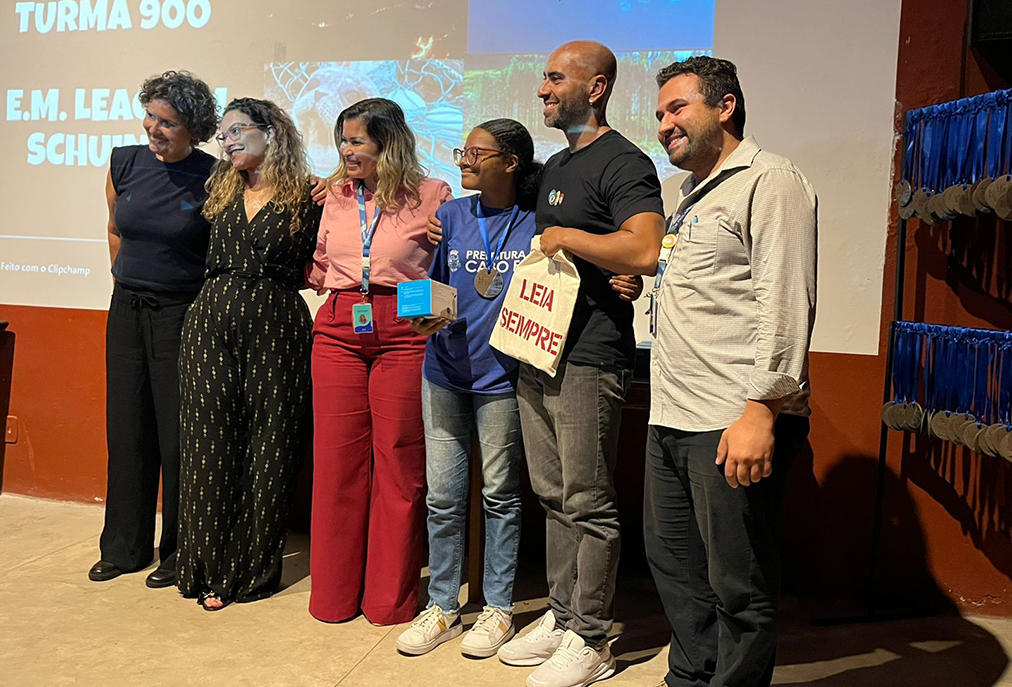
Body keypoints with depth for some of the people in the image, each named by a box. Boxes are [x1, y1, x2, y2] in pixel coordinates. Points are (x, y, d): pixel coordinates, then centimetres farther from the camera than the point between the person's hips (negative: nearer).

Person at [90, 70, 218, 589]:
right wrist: (127, 283, 17)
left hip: (183, 314, -5)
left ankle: (179, 552, 18)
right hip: (127, 310, 5)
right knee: (127, 430, 12)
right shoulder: (124, 163, 3)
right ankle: (125, 546, 27)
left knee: (178, 434, 2)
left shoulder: (213, 177, -10)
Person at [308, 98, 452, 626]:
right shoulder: (336, 195, 14)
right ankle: (334, 593, 22)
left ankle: (391, 597, 18)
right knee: (337, 459, 6)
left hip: (403, 334, -4)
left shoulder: (431, 195, 1)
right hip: (337, 331, 4)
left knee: (399, 463, 2)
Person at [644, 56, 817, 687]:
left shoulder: (769, 180, -6)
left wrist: (759, 410, -23)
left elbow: (785, 303, -17)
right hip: (672, 422, 10)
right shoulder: (693, 197, 22)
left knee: (739, 587, 2)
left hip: (735, 422, -9)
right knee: (673, 563, 18)